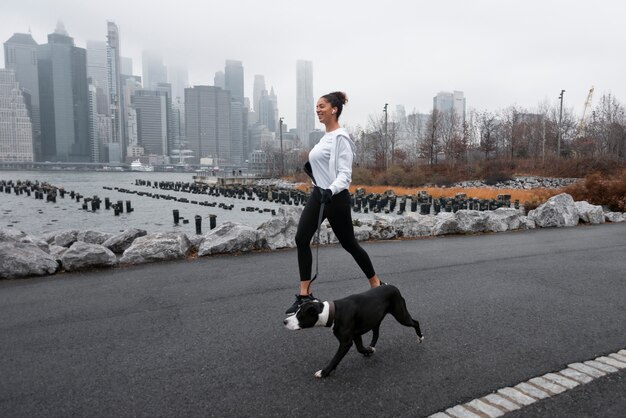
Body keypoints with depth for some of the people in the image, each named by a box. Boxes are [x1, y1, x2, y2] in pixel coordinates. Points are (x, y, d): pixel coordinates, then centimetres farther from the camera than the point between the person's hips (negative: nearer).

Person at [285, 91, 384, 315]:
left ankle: (376, 284, 28)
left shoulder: (340, 137, -14)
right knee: (301, 239, -5)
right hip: (318, 195, 8)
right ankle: (305, 294, 2)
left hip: (335, 197, -8)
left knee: (349, 244, 6)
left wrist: (331, 190, -37)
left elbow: (345, 173, -21)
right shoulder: (325, 137, 12)